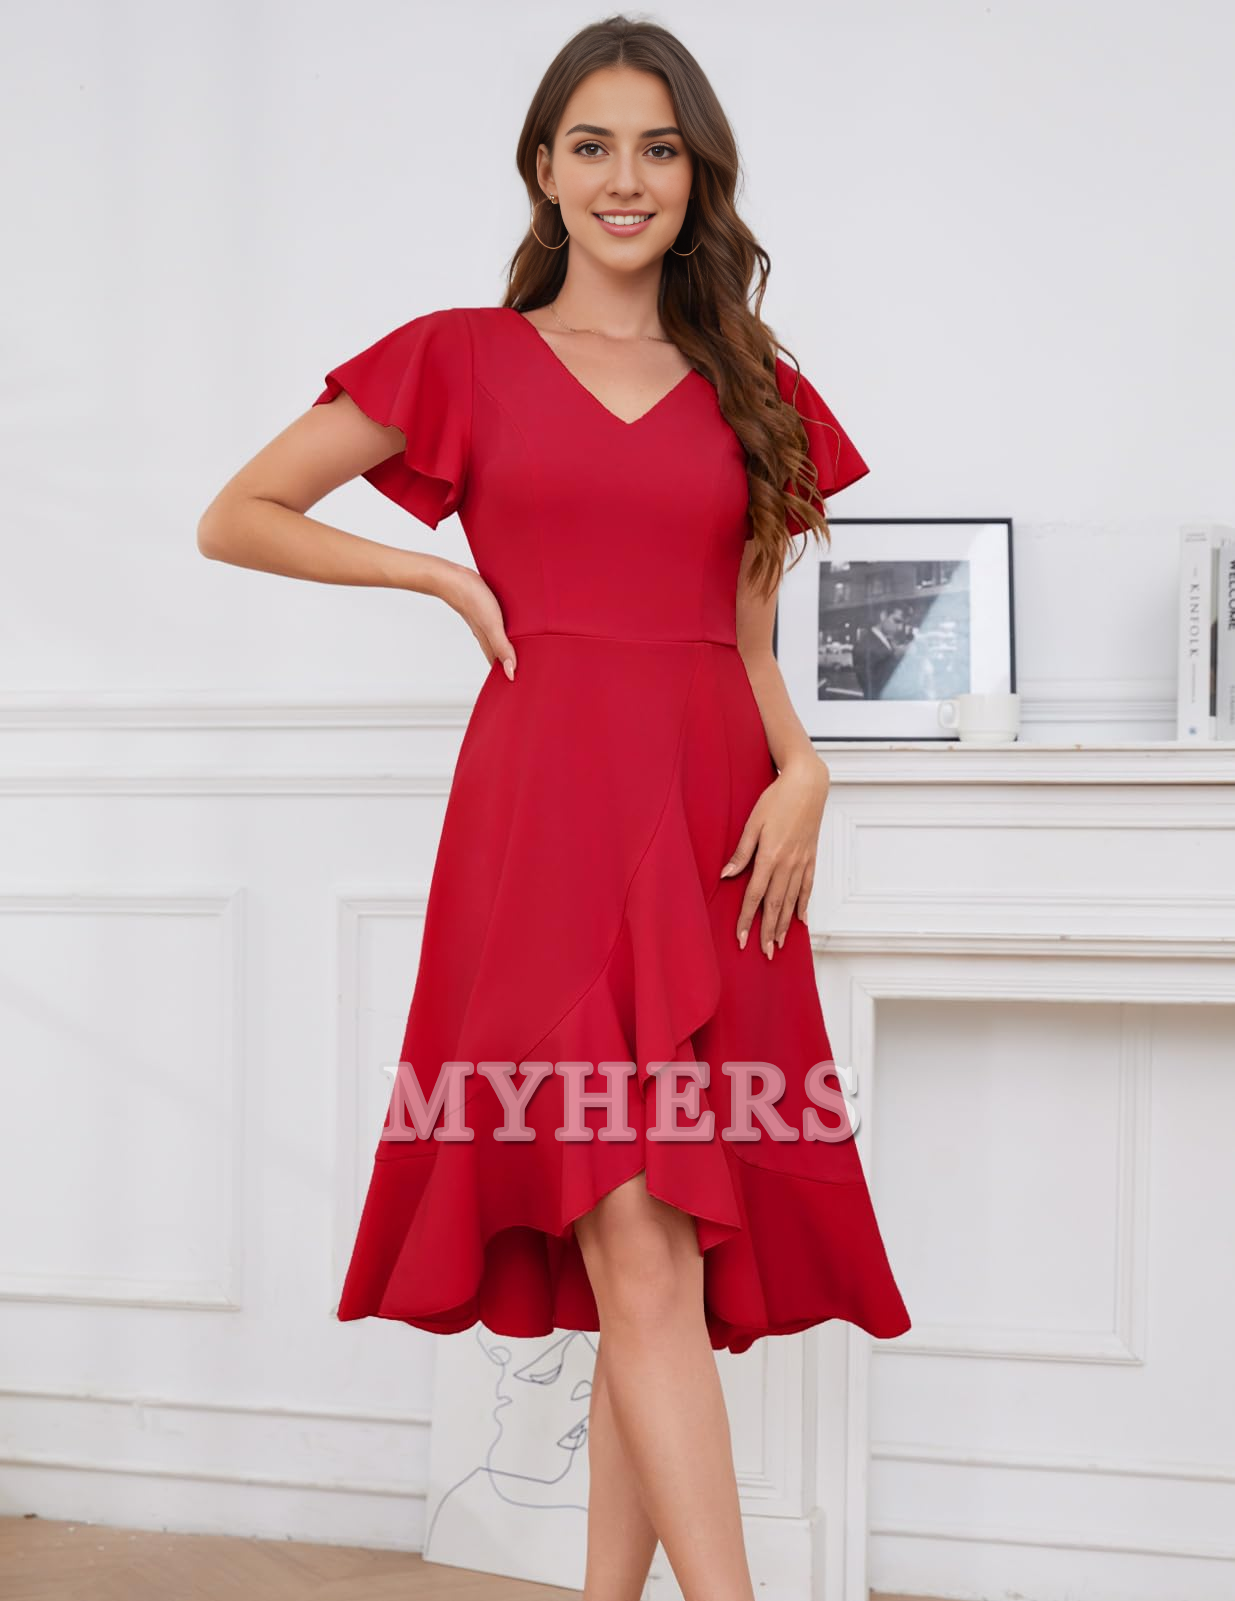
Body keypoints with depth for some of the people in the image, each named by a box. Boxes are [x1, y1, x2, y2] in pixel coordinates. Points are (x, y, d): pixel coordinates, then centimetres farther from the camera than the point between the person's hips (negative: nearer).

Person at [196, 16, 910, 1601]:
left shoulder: (756, 393, 17)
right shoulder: (466, 359, 10)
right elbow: (234, 519, 11)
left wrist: (800, 769, -1)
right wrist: (447, 576, 1)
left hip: (712, 824, 4)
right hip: (548, 807, -3)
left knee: (679, 1256, 3)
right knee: (635, 1245, -13)